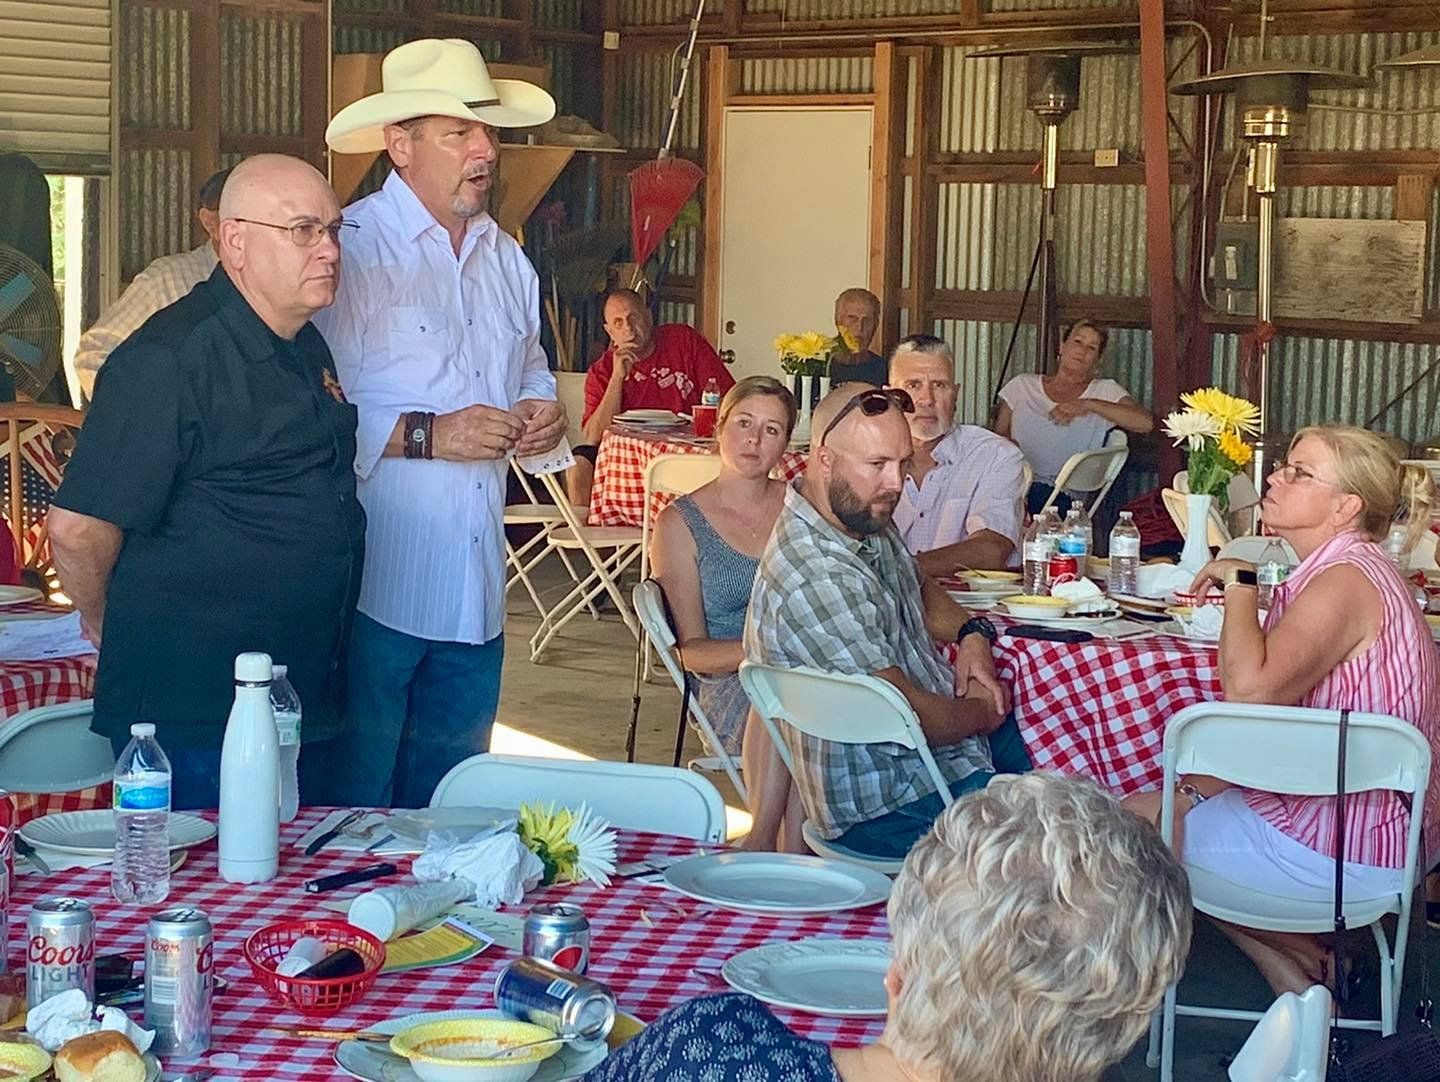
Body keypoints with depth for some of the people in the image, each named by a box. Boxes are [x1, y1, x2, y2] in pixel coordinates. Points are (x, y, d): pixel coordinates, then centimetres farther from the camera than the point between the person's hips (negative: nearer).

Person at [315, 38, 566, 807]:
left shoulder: (506, 259, 15)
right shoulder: (349, 248, -11)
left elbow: (531, 374, 27)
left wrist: (544, 413, 5)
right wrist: (425, 435, -21)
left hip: (474, 584, 7)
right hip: (375, 584, -7)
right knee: (352, 809, 2)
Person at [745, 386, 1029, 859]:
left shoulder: (866, 519, 1)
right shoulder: (815, 578, -30)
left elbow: (920, 590, 23)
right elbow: (909, 714, -27)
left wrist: (972, 633, 2)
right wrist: (983, 714, -7)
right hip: (889, 809, -11)